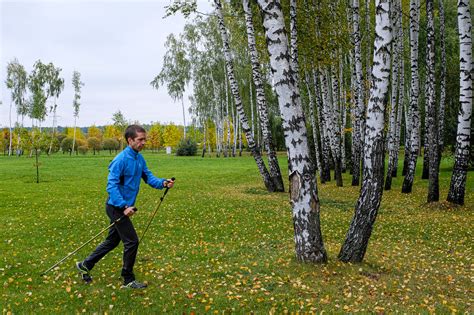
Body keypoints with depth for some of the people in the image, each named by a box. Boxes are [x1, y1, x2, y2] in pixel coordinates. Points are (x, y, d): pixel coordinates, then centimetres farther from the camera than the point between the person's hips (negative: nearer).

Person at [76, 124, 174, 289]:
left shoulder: (139, 158, 5)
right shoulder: (121, 160, -21)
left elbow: (149, 177, 5)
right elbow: (111, 185, -23)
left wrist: (163, 183, -14)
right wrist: (124, 206, -27)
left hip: (124, 207, 9)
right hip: (116, 207, -9)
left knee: (112, 241, 20)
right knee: (132, 241, -4)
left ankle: (85, 265, 37)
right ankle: (128, 281, 10)